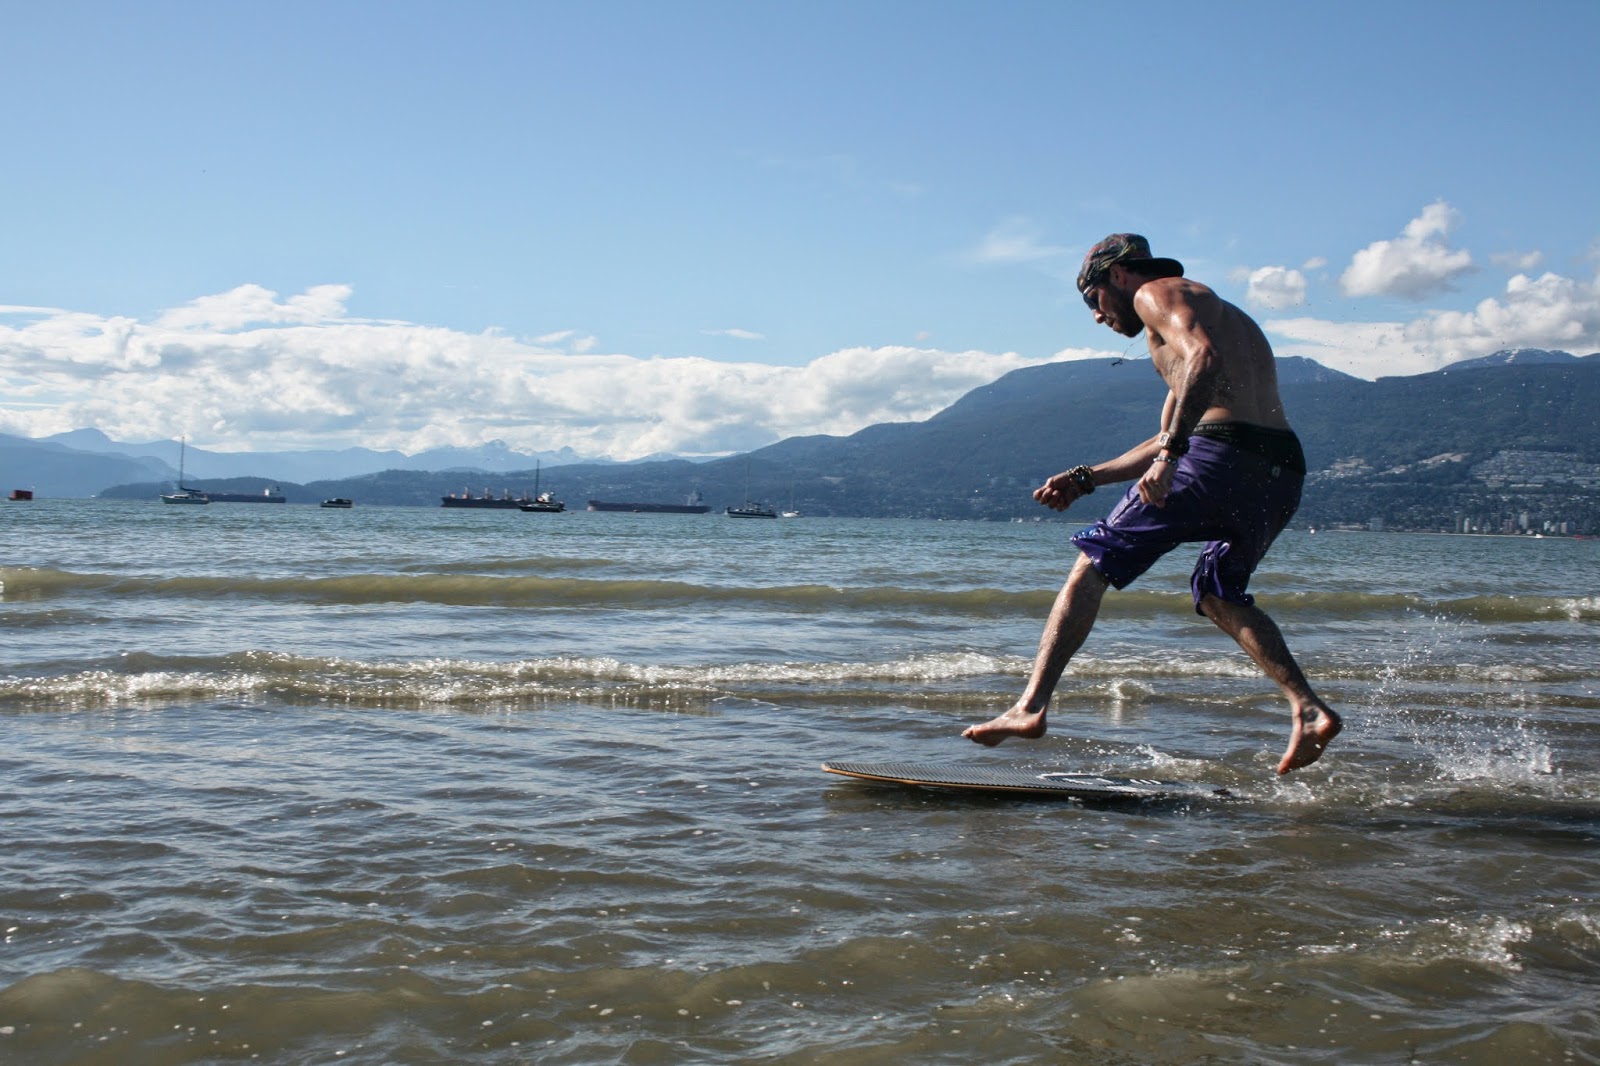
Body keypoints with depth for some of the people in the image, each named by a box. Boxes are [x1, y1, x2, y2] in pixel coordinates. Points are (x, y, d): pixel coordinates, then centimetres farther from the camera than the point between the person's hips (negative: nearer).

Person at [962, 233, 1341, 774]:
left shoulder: (1156, 293, 8)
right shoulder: (1232, 319, 36)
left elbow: (1204, 358, -15)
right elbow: (1169, 437, 36)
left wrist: (1170, 453, -21)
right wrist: (1085, 478, 34)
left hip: (1222, 454, -8)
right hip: (1284, 472, 9)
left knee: (1092, 564, 2)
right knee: (1217, 592, 28)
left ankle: (1031, 705, -6)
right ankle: (1308, 707, 10)